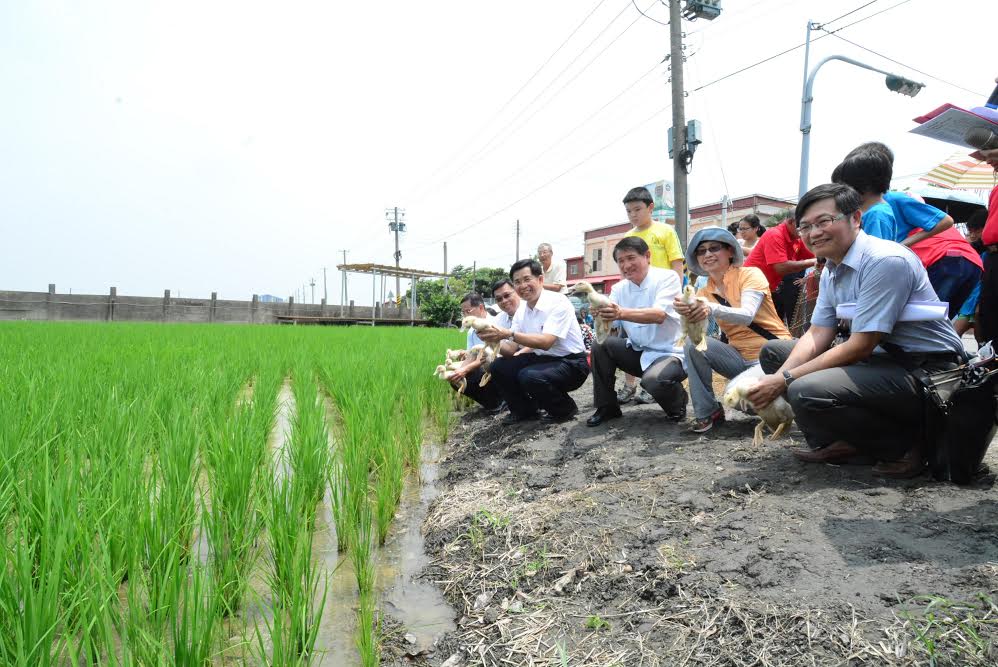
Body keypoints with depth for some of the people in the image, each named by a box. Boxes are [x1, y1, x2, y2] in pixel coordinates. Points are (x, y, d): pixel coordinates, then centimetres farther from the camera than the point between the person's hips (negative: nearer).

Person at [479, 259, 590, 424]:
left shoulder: (558, 302, -19)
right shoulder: (521, 311, 3)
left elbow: (545, 342, -30)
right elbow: (512, 350, 0)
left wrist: (508, 334, -35)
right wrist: (495, 341, -21)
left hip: (571, 363, -7)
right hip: (542, 359, 7)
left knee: (529, 376, -31)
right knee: (499, 366, -6)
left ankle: (565, 409, -3)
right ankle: (525, 411, 13)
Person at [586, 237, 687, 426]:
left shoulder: (667, 277, -12)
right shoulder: (619, 289, 3)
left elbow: (659, 315, -30)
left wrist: (622, 313, -46)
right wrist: (601, 315, -33)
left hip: (669, 352, -6)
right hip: (638, 352, 6)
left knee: (653, 379, -34)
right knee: (600, 346, -13)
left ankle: (677, 403, 2)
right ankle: (606, 407, 2)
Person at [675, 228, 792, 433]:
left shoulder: (750, 274, -7)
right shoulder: (704, 292, 6)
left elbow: (747, 316, -25)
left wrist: (712, 309, -44)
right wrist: (687, 312, -36)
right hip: (741, 357, 5)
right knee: (694, 344, -19)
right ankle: (707, 412, -7)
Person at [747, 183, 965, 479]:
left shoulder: (885, 261, -20)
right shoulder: (832, 269, 8)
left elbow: (860, 346, -23)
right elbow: (817, 336, 4)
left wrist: (785, 380, -22)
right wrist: (779, 377, -14)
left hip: (925, 370, -9)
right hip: (884, 359, 9)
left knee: (806, 392, -31)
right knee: (772, 351, 7)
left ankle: (905, 443, -7)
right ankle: (842, 442, 0)